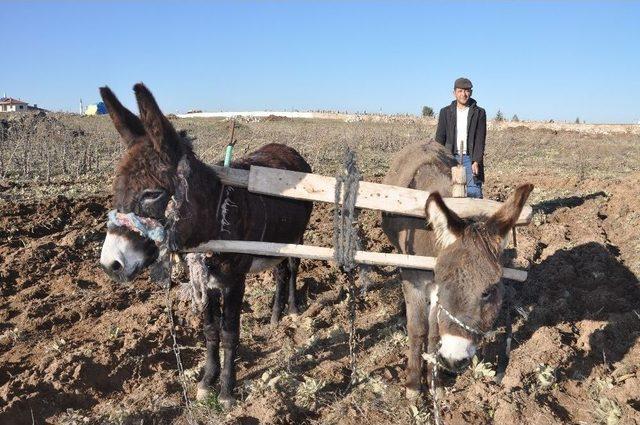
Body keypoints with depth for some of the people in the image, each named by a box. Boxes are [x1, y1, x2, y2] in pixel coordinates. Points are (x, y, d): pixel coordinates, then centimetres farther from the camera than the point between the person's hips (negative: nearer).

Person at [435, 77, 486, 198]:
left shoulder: (479, 113, 6)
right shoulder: (445, 112, 10)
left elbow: (480, 140, 0)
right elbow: (440, 138, 7)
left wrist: (476, 162, -11)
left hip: (470, 159, -1)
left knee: (474, 192, -8)